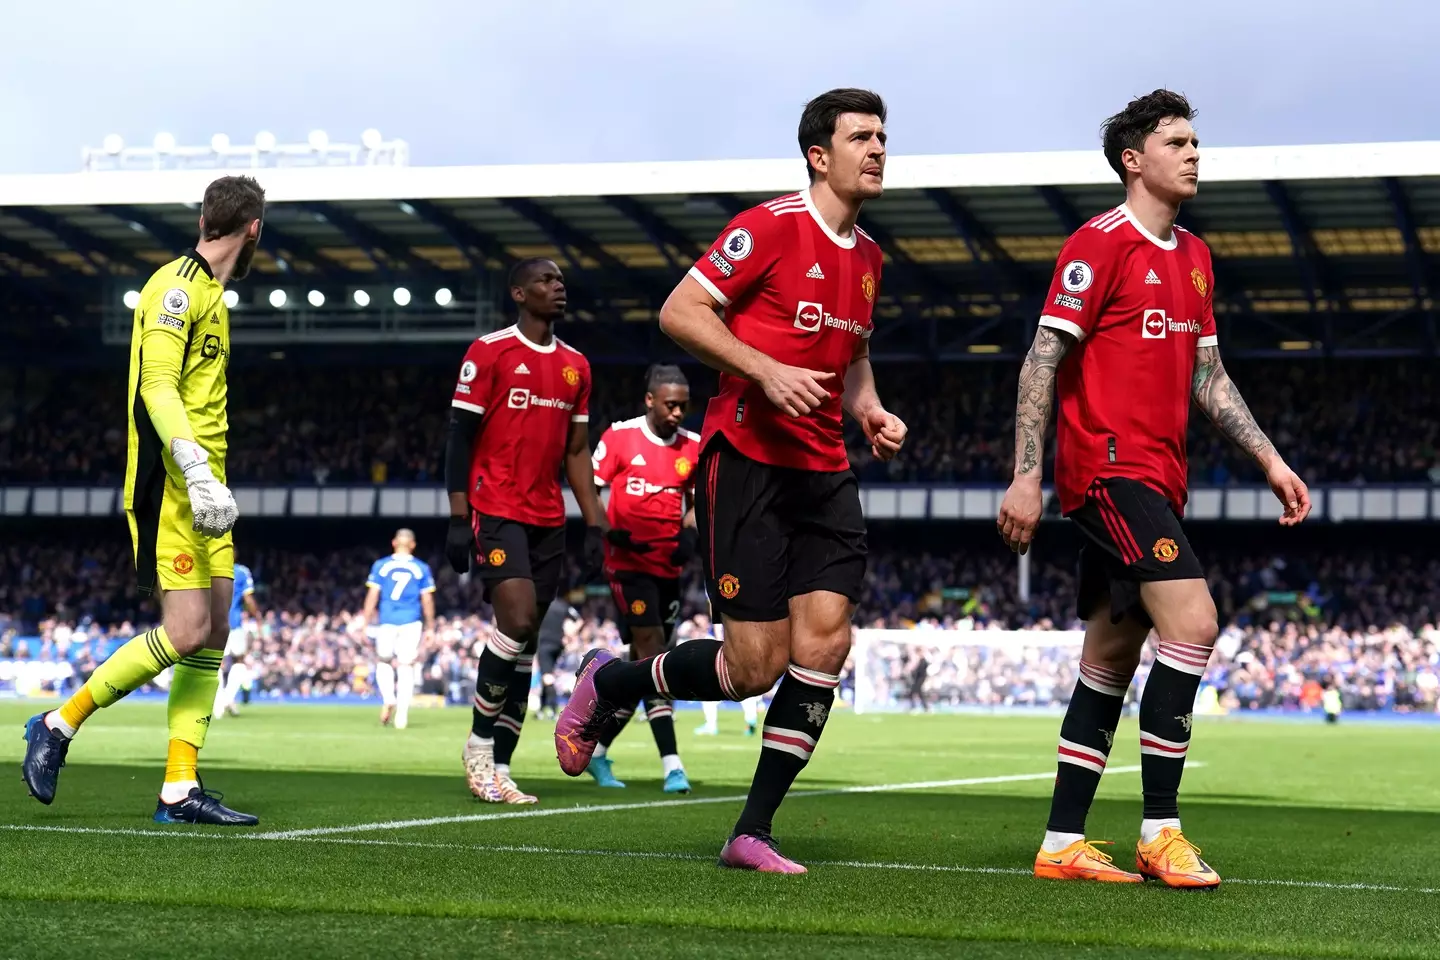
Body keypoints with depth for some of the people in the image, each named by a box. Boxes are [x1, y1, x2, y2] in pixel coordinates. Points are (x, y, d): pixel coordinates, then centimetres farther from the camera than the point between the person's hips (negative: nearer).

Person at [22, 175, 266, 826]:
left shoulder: (208, 293, 19)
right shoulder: (177, 286, -10)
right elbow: (156, 386, -20)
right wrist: (198, 472, -29)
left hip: (201, 486, 10)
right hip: (168, 486, -10)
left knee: (214, 633, 3)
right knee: (185, 631, -14)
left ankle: (179, 790, 4)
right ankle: (58, 726, 1)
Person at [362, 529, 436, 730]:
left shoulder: (381, 566, 3)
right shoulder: (421, 568, 4)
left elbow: (372, 595, 1)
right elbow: (427, 600, 5)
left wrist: (366, 623, 5)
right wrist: (430, 628, 12)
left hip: (387, 622, 0)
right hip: (411, 622, 0)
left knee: (383, 662, 17)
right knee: (406, 666, 2)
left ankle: (388, 700, -4)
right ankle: (402, 712, -4)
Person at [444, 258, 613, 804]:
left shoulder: (575, 365, 14)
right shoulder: (490, 352, -4)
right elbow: (460, 437, -4)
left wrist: (594, 522, 9)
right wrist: (459, 518, -10)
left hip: (548, 521, 6)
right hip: (497, 510, -6)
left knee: (526, 645, 4)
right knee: (518, 621, -19)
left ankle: (499, 769, 8)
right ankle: (479, 743, -1)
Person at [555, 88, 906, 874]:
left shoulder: (865, 256, 15)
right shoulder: (771, 227, -9)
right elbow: (679, 311, -12)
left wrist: (872, 413, 11)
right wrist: (768, 371, -22)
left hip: (824, 471, 7)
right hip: (746, 459, -7)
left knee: (825, 638, -7)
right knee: (755, 665, -8)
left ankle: (752, 833, 2)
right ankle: (605, 684, 20)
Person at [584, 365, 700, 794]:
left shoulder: (693, 447, 6)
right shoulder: (620, 437, -7)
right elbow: (591, 487, -2)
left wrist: (691, 530, -2)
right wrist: (608, 530, -16)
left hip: (668, 567, 6)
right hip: (628, 562, -6)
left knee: (640, 663, 10)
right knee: (654, 655, -14)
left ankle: (597, 749, 26)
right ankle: (672, 765, -18)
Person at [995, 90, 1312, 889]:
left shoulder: (1193, 256, 17)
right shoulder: (1100, 244, -8)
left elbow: (1207, 375, 23)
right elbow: (1043, 360, -11)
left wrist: (1269, 459, 16)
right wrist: (1026, 475, -16)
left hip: (1156, 478, 9)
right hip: (1110, 466, -9)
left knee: (1111, 657, 9)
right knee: (1192, 620, -19)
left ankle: (1062, 844, 14)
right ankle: (1159, 831, -13)